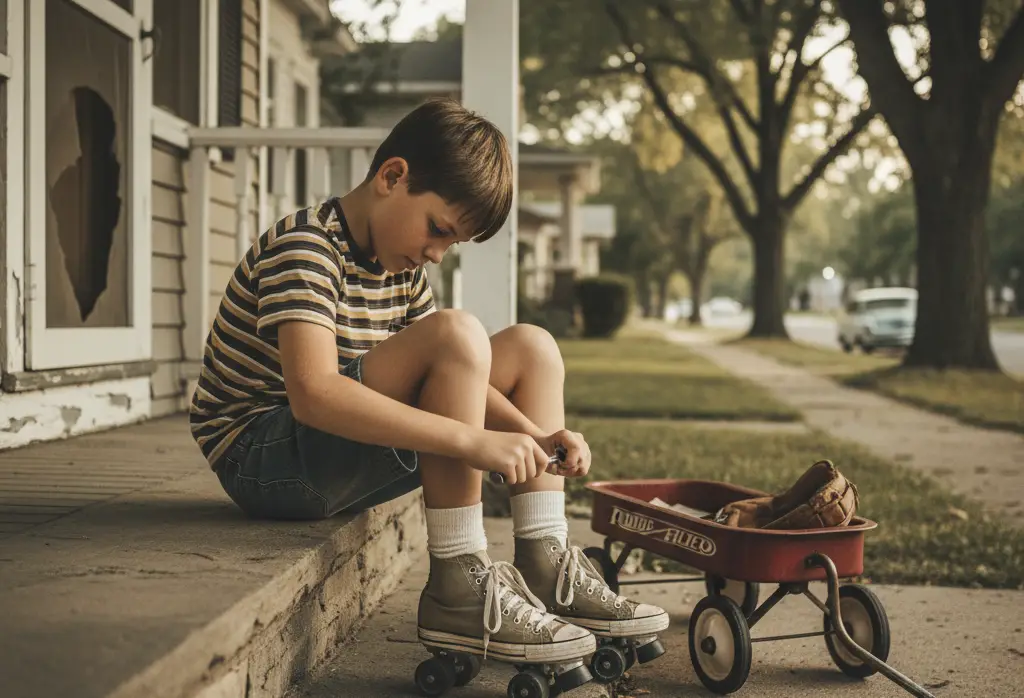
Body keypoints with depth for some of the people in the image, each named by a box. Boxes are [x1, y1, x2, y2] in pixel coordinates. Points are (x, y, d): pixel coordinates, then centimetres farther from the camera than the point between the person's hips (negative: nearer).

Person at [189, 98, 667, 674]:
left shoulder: (402, 268, 10)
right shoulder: (304, 248, -18)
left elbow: (454, 381, 5)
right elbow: (312, 394, -34)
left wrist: (536, 436, -15)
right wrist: (473, 441, -37)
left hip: (342, 462, 9)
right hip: (263, 459, -9)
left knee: (532, 348, 7)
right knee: (457, 333, -28)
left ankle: (547, 571, -3)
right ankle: (459, 588, -26)